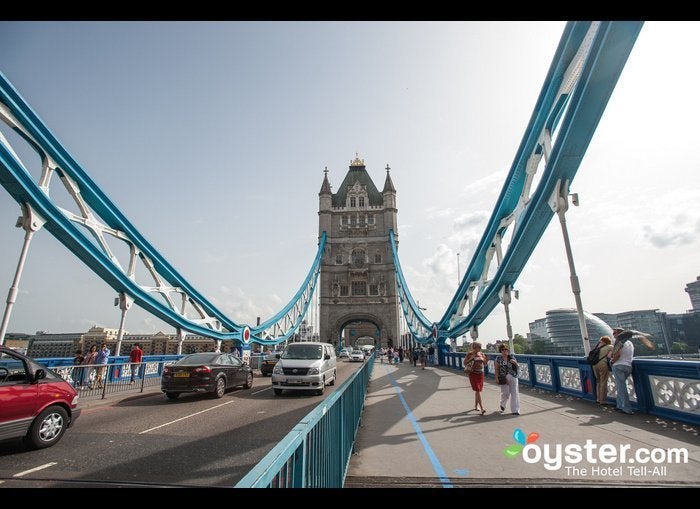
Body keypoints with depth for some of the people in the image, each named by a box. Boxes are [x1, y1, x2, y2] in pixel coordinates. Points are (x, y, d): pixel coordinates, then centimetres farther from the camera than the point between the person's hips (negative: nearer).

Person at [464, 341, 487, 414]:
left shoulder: (481, 354, 5)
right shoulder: (470, 354, -9)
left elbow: (484, 363, 11)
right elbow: (464, 363, -9)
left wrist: (486, 360, -10)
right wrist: (471, 358, -23)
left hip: (480, 373, 5)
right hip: (473, 373, -5)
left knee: (478, 390, 13)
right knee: (477, 391, -11)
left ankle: (476, 406, 29)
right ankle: (482, 408, -14)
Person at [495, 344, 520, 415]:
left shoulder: (511, 357, 6)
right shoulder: (498, 359, 1)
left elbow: (517, 366, 12)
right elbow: (496, 369, 1)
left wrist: (515, 362, -9)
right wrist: (497, 378, -7)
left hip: (513, 377, 2)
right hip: (504, 378, -2)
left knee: (514, 393, -1)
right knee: (505, 393, 0)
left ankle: (515, 410, 9)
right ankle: (502, 404, 31)